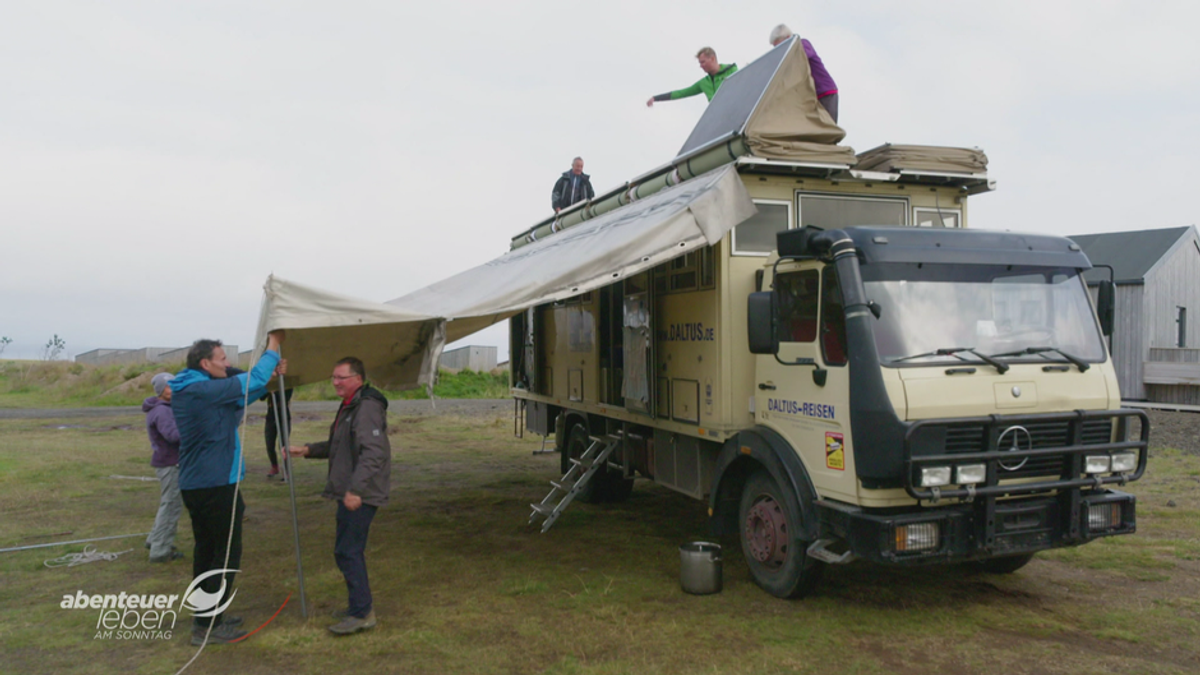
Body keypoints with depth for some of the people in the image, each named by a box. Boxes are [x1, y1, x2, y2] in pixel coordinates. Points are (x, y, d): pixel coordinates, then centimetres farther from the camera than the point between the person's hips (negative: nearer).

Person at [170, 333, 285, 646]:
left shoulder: (187, 390, 11)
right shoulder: (204, 390, -19)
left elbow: (241, 395, 15)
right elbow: (251, 382, -16)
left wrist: (271, 375, 4)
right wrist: (273, 346, -4)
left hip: (195, 485, 10)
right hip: (216, 486, -10)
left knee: (206, 549, 18)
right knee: (227, 553, -2)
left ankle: (205, 616, 28)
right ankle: (208, 626, 3)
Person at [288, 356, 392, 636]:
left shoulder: (367, 408, -18)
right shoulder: (349, 406, 17)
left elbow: (373, 453, -27)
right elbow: (337, 446, 27)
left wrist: (356, 489, -31)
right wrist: (307, 450, 14)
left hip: (361, 496, -11)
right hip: (349, 493, 11)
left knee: (348, 551, -9)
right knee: (350, 550, 18)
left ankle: (362, 613, -2)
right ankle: (360, 605, 29)